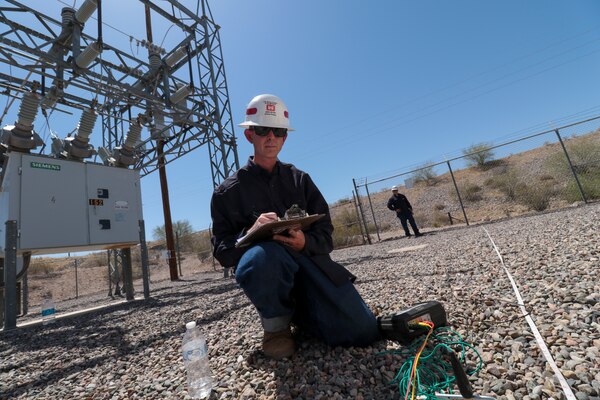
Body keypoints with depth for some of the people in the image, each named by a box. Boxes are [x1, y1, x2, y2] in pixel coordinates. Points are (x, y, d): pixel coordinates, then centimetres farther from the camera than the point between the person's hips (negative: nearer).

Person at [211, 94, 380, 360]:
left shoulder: (300, 180, 13)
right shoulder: (228, 191, 6)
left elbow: (325, 234, 6)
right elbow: (222, 251, 0)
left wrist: (305, 242, -17)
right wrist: (251, 233, -22)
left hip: (308, 262, 3)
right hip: (266, 266, -2)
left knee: (363, 332, -14)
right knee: (263, 254, -39)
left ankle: (298, 314, 17)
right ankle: (275, 325, -5)